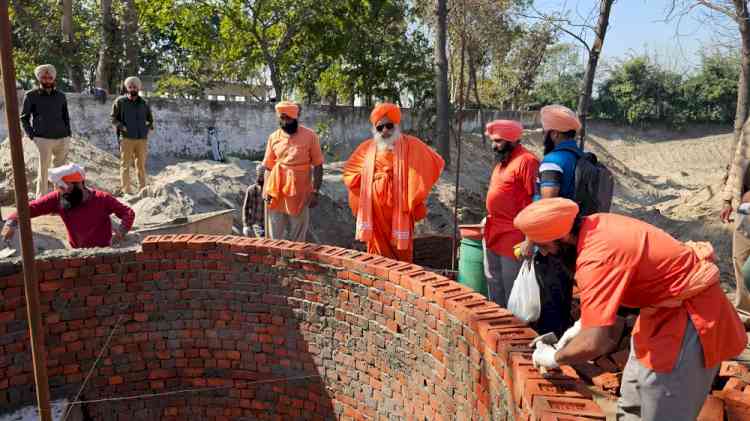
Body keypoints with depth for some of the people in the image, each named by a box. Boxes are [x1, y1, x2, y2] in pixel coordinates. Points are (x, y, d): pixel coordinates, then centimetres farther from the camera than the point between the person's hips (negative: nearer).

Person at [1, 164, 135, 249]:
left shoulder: (102, 199, -17)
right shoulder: (58, 198, -10)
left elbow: (128, 212, -13)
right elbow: (32, 207, -10)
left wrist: (122, 230, -30)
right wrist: (11, 222, -25)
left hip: (102, 252, -3)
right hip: (77, 252, 3)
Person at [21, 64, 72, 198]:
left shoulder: (61, 96, 13)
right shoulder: (31, 96, 3)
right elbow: (24, 117, 5)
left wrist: (68, 135, 9)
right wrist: (32, 136, -6)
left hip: (62, 138, 3)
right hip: (43, 139, -3)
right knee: (43, 170, -4)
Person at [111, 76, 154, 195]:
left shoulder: (144, 103, 11)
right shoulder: (120, 101, 2)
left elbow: (150, 119, 23)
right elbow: (114, 118, 3)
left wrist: (149, 127, 6)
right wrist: (122, 127, -10)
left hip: (142, 138, 3)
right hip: (126, 138, -3)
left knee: (141, 165, 10)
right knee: (125, 165, -3)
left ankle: (143, 189, 18)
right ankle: (126, 191, 0)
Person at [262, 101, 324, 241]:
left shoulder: (310, 136, -3)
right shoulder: (274, 137, 5)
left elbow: (318, 166, -2)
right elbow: (268, 167, 10)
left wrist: (315, 192, -8)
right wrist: (266, 190, -2)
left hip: (299, 195, -2)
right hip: (276, 194, 3)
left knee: (296, 238, 8)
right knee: (275, 237, 10)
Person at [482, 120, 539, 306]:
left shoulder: (526, 161, -15)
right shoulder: (502, 160, 14)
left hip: (513, 238, -9)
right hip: (493, 235, 9)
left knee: (511, 290, 0)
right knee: (494, 288, 19)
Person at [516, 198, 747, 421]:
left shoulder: (596, 259, -33)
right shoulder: (593, 226, -7)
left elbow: (594, 343, -36)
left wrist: (554, 357, -18)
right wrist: (580, 326, 8)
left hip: (690, 314, -9)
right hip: (670, 302, 9)